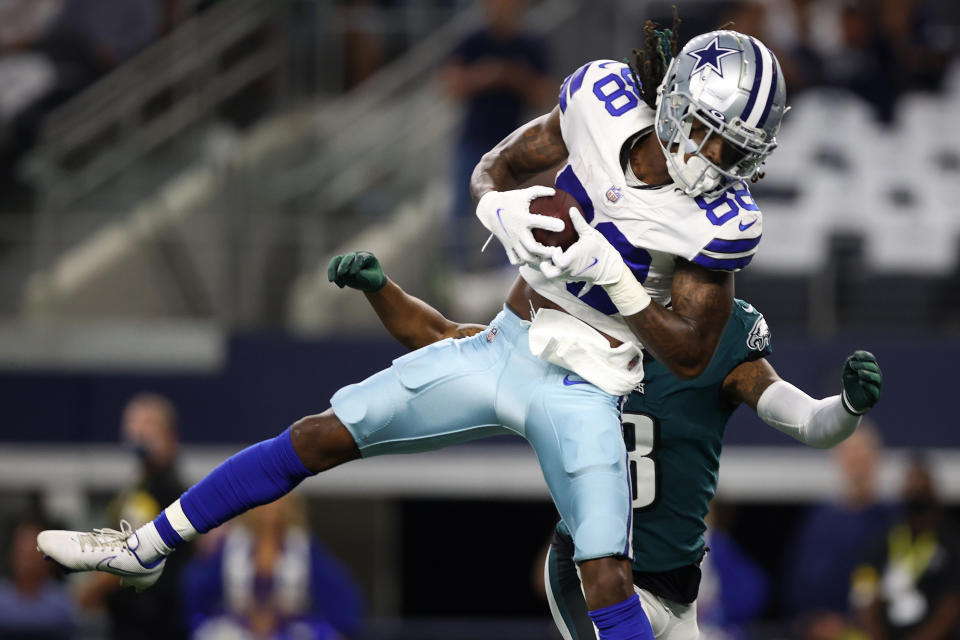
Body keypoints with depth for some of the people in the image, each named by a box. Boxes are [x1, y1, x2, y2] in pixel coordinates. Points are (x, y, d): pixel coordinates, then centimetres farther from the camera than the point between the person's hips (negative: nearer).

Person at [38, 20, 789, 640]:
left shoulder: (722, 223, -18)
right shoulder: (604, 101, -9)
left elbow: (691, 356, -12)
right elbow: (495, 168, 6)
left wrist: (613, 279, -25)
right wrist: (502, 209, -17)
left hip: (581, 395, -4)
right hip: (503, 349, 4)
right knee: (319, 438, 6)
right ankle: (143, 549, 20)